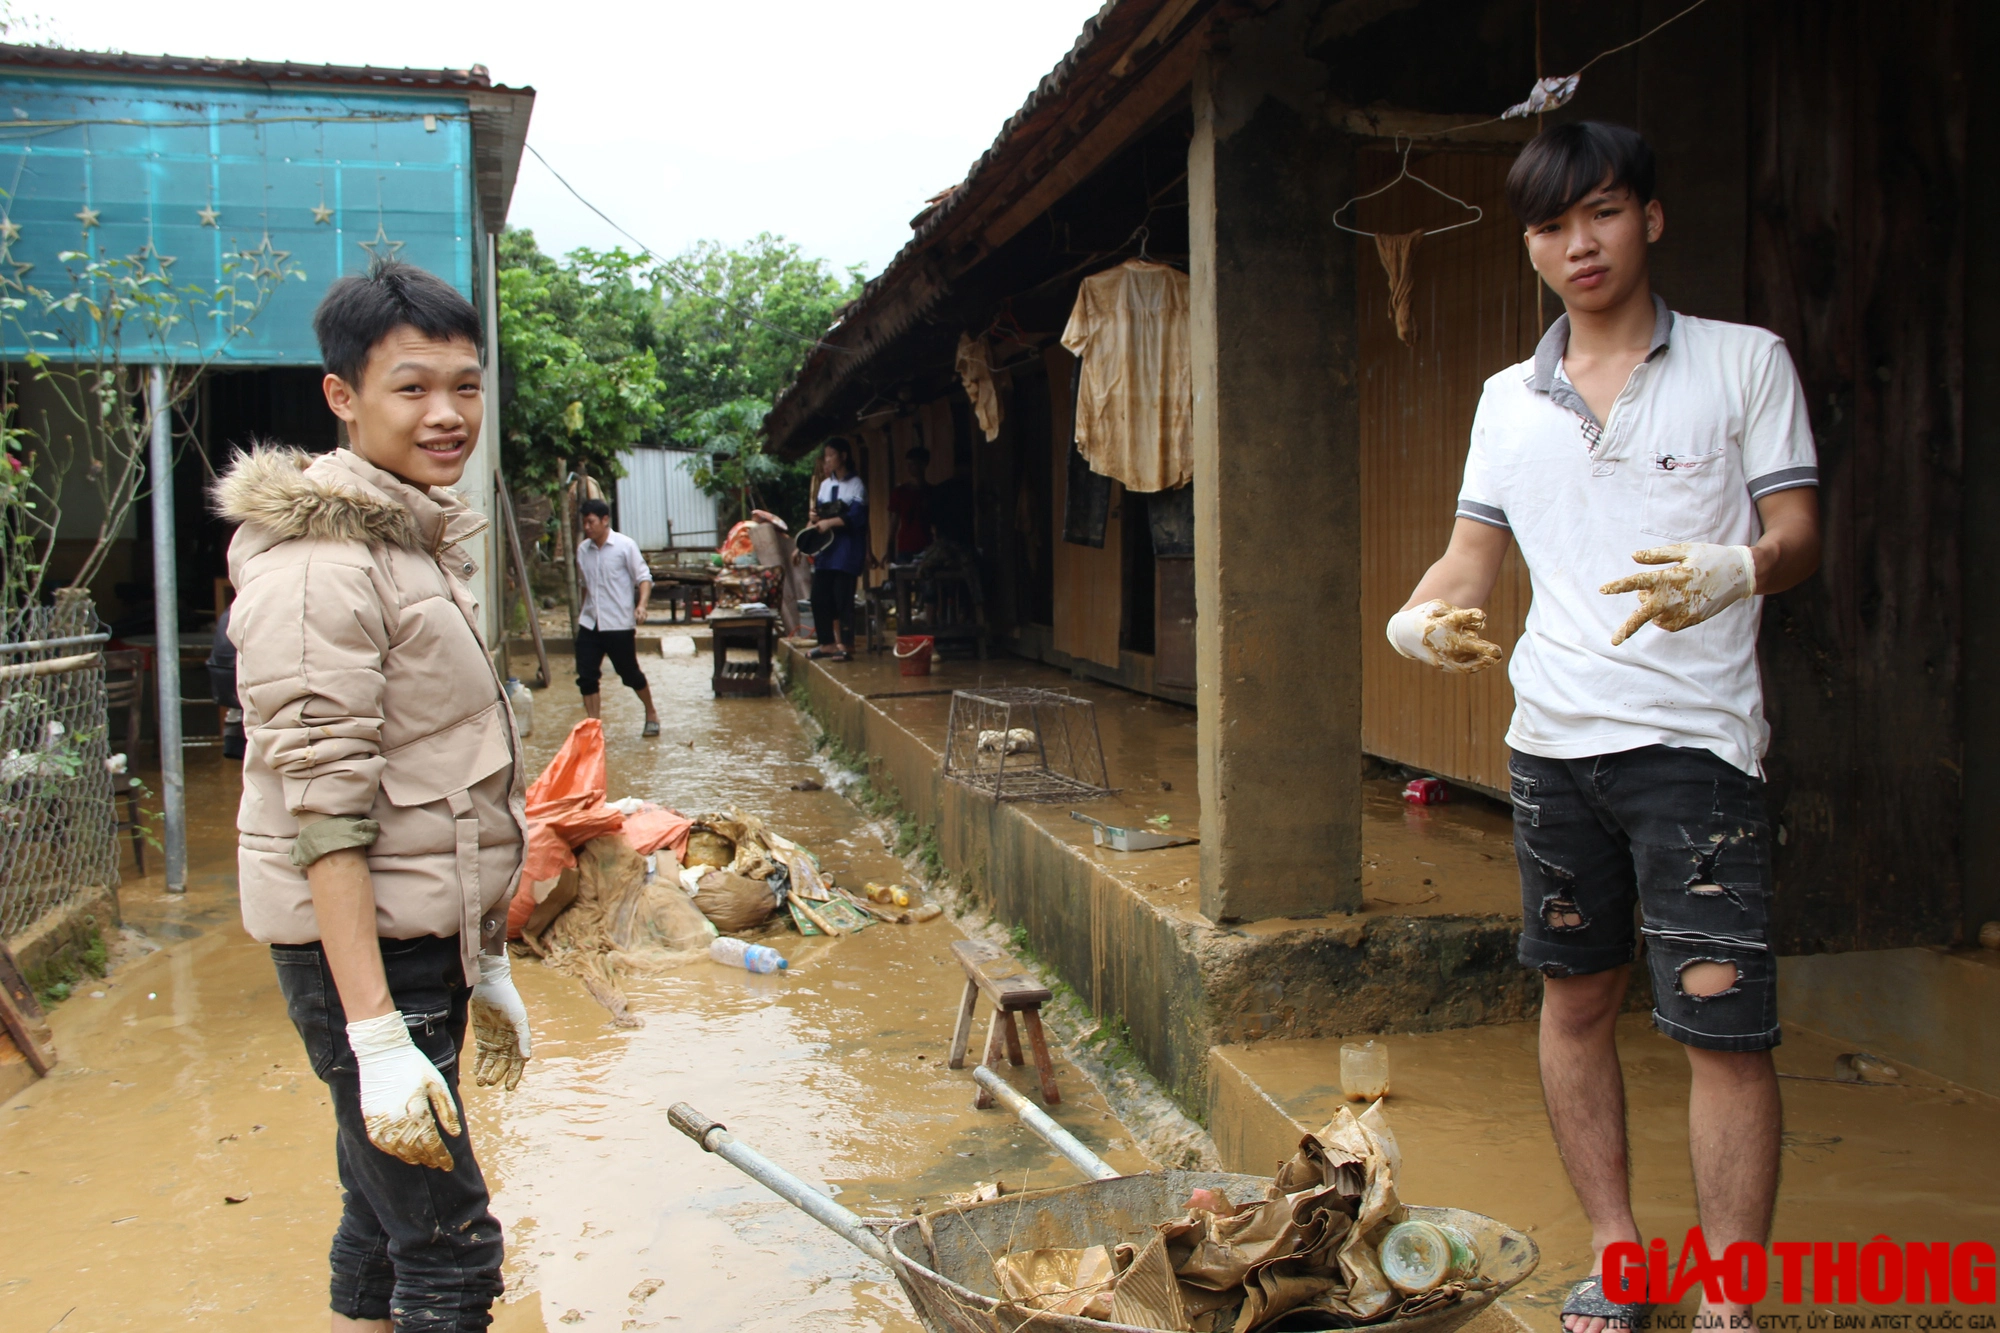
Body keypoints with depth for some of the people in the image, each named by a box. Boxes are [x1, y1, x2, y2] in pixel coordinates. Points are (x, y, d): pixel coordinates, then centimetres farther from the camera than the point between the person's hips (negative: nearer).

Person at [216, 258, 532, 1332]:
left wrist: (485, 966, 19)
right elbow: (325, 813, -21)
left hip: (422, 940, 9)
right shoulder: (317, 567, -16)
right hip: (361, 950, -9)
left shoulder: (422, 544, 14)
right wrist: (377, 1036, -25)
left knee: (385, 1222, 18)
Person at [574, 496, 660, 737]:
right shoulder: (583, 550, 7)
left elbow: (644, 577, -9)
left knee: (630, 674, 7)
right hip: (589, 624, 5)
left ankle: (651, 715, 29)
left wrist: (641, 605, -24)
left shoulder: (625, 546, -8)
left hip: (619, 624, -5)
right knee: (585, 676, -1)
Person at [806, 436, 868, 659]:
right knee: (819, 597, 4)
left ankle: (846, 644, -1)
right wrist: (814, 517, 0)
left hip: (847, 549, -7)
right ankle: (827, 642, 14)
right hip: (825, 547, 7)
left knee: (843, 597, -8)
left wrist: (829, 522, -19)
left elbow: (857, 516, -14)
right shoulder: (825, 485, 16)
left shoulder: (856, 485, -4)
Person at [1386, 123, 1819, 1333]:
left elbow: (1799, 536, -3)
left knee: (1724, 1027, -6)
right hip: (1553, 736, 4)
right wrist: (1419, 615, -10)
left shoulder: (1745, 361, 1)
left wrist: (1733, 571, -26)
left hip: (1697, 737, -4)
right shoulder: (1509, 399, 12)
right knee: (1576, 998, 11)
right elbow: (1473, 559, 12)